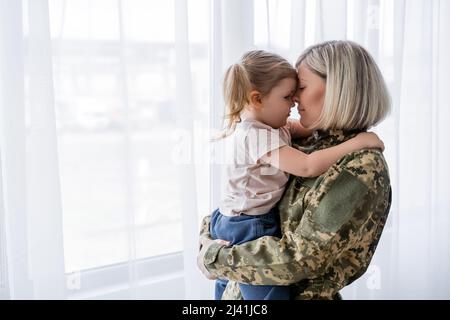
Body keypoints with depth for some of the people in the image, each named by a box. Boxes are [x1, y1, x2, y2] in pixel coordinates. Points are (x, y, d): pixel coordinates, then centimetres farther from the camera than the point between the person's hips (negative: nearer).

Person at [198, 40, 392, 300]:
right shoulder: (311, 145, 2)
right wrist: (209, 229, -3)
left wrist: (216, 259, -15)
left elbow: (300, 257, -22)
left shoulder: (361, 168, -20)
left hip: (300, 293, -6)